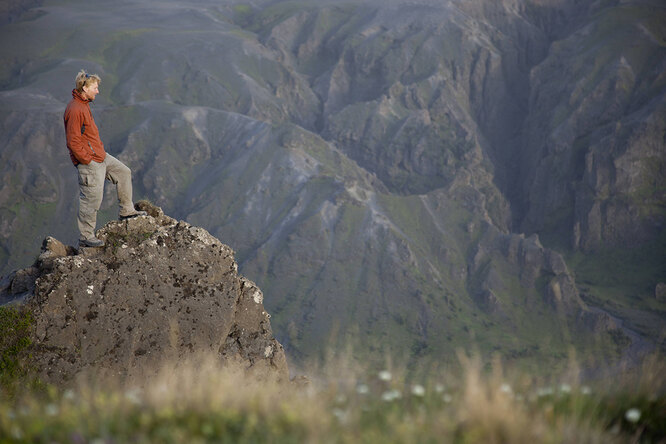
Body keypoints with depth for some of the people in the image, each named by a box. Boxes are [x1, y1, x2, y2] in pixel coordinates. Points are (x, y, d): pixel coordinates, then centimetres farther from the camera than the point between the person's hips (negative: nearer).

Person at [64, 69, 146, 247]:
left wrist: (100, 149, 16)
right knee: (91, 199, -4)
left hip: (100, 156, 10)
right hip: (89, 163, -10)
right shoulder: (75, 110, -23)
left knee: (124, 172, 17)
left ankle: (126, 211, 27)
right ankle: (85, 237, 6)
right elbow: (73, 142, -24)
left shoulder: (84, 105, 10)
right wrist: (88, 161, -18)